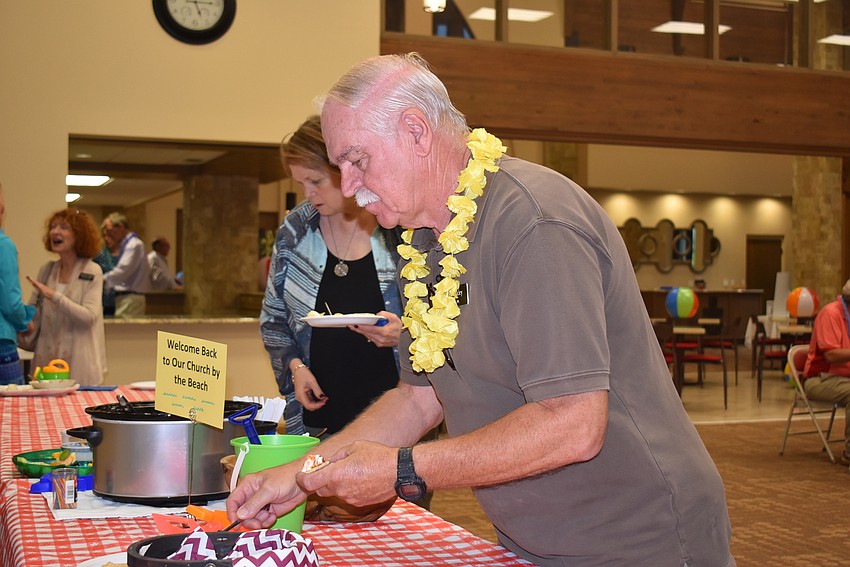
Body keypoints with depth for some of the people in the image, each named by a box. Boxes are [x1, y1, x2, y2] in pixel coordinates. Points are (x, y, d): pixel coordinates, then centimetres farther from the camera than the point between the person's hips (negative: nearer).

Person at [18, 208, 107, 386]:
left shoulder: (92, 271, -4)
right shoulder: (46, 270, 10)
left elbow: (89, 316, -14)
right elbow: (33, 312, 14)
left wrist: (54, 296, -21)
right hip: (47, 358, 4)